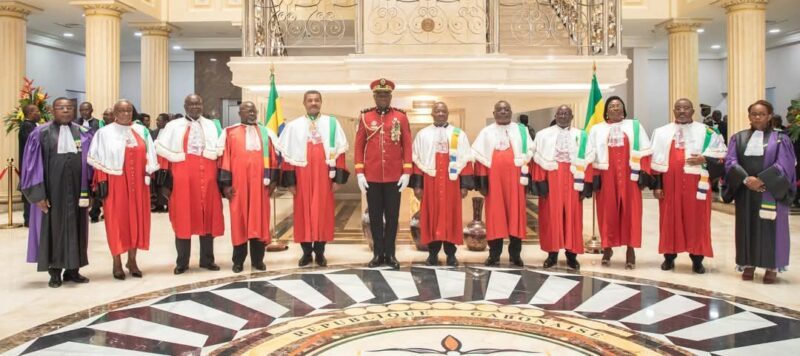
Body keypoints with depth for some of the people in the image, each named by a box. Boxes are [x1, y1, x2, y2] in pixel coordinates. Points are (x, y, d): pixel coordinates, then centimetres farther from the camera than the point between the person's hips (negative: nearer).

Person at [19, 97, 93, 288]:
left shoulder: (83, 133, 6)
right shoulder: (41, 133, -1)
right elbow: (33, 164, -4)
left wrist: (89, 190, 0)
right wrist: (38, 193, -10)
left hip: (76, 187, 3)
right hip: (52, 188, -2)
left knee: (75, 227, 7)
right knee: (53, 227, 4)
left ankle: (72, 270, 17)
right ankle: (55, 272, 13)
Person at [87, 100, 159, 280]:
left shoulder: (142, 131, 7)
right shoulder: (104, 133, -1)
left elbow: (149, 156, 8)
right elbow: (99, 159, -3)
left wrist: (148, 175, 1)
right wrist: (101, 182, -9)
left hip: (137, 183, 3)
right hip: (115, 183, -3)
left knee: (137, 219, 6)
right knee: (117, 220, 2)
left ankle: (132, 260, 17)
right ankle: (117, 263, 11)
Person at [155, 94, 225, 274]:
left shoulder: (212, 126, 12)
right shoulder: (174, 126, 5)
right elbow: (161, 149, -1)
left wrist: (203, 152, -5)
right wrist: (165, 180, -7)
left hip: (207, 178, 2)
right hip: (182, 179, -2)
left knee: (208, 219, 4)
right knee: (183, 219, 1)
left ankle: (207, 259, 14)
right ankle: (182, 262, 9)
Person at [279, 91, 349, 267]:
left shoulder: (332, 123, 4)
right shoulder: (293, 126, 4)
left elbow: (340, 151, 2)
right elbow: (287, 154, 1)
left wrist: (338, 177, -5)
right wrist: (290, 180, -5)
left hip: (324, 175, 0)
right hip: (302, 175, 0)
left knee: (323, 212, 4)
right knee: (303, 213, 4)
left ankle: (319, 252, 15)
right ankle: (306, 252, 16)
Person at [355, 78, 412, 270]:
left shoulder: (401, 117, 2)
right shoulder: (365, 117, 3)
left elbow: (407, 146, 1)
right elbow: (359, 146, 3)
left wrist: (406, 172, -6)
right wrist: (359, 173, -4)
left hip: (394, 177, 0)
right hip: (371, 177, 0)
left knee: (392, 216, 6)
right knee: (375, 216, 7)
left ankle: (390, 253, 16)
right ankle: (378, 253, 17)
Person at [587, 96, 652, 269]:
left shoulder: (635, 126, 9)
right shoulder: (597, 130, 9)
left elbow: (644, 152, 4)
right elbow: (591, 155, 3)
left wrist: (644, 173, -5)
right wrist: (593, 177, -6)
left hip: (629, 176, 0)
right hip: (606, 177, 0)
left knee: (630, 212, 0)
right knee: (607, 212, 3)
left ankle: (630, 249, 6)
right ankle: (607, 248, 12)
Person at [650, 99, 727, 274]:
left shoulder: (706, 132, 4)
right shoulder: (661, 132, 9)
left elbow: (722, 153, 4)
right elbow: (655, 159, 6)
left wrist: (705, 159, -14)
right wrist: (656, 184, -1)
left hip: (696, 184, -1)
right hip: (669, 183, 2)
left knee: (696, 221, 2)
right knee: (670, 220, 5)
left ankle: (697, 259, 10)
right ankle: (669, 257, 15)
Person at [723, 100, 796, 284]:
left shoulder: (780, 139, 0)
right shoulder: (738, 138, 7)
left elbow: (783, 165, -9)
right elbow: (731, 162, -3)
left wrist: (761, 180, -21)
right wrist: (745, 179, -18)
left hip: (771, 192, -2)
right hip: (745, 192, 2)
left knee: (770, 229, 2)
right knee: (748, 228, 7)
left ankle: (772, 267, 11)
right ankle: (748, 264, 15)